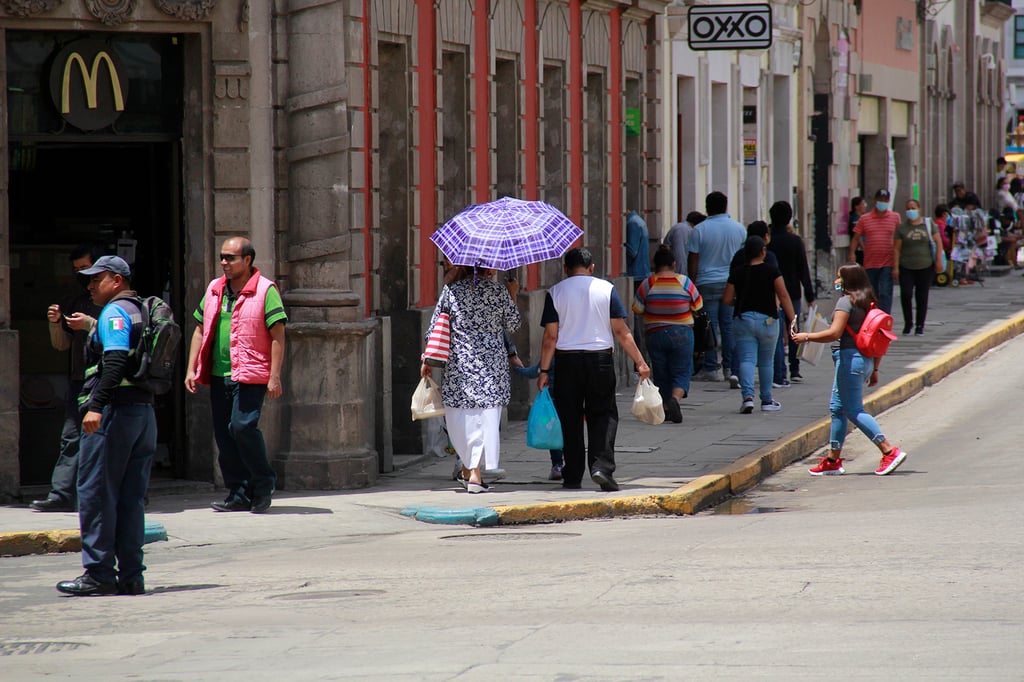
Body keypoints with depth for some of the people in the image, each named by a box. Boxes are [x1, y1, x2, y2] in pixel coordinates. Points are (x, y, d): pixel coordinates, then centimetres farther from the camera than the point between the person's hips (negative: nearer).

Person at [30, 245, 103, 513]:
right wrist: (55, 323, 2)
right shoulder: (75, 302, 21)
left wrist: (90, 324, -17)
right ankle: (61, 495, -5)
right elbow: (61, 344, 21)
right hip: (79, 378, 6)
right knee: (71, 437, -1)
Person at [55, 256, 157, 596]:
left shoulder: (115, 313, -9)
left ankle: (99, 573, -5)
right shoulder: (140, 311, 19)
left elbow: (115, 361, -23)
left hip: (114, 412, -9)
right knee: (131, 498, 9)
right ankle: (130, 575, 8)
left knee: (96, 493, -4)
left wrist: (96, 406, -29)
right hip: (145, 411, 9)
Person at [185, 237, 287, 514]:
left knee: (243, 426, -18)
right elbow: (200, 331, 20)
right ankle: (239, 494, 11)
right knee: (224, 433, 4)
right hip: (219, 375, 7)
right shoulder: (214, 290, 14)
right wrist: (191, 369, 11)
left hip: (250, 376, -6)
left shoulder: (265, 290, -5)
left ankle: (263, 483, 1)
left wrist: (274, 377, -14)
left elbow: (277, 335, -8)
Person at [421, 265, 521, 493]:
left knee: (460, 415, 11)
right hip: (492, 364, -1)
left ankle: (469, 468, 13)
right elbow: (513, 325, 9)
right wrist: (512, 296, 22)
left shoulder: (451, 290, 0)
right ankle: (475, 471, -6)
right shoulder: (499, 291, -3)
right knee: (486, 416, 1)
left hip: (460, 364, 1)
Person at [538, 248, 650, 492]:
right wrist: (640, 363, 2)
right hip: (600, 359, 0)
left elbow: (550, 336, -4)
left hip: (567, 361, 0)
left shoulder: (555, 293, 0)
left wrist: (544, 370, 0)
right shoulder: (606, 289, 0)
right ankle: (602, 466, -13)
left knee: (570, 419, 8)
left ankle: (573, 477, 10)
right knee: (603, 415, 6)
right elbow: (621, 332, -2)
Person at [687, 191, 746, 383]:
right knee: (729, 325, 7)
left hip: (707, 282, -3)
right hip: (732, 284, 3)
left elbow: (692, 261, -5)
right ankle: (730, 367, 7)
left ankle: (711, 368, -1)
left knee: (709, 326, -1)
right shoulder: (739, 229, 5)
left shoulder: (699, 230, -6)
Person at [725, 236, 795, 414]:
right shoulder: (771, 271, -5)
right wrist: (792, 319, -4)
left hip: (743, 319, 1)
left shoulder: (737, 272, 1)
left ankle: (747, 396, -22)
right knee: (766, 361, 12)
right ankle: (767, 400, 19)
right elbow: (783, 296, -8)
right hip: (767, 319, -1)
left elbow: (727, 299, 3)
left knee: (746, 359, -2)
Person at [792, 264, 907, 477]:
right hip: (865, 360, 9)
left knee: (854, 410, -7)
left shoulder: (846, 301, -11)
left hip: (849, 357, -9)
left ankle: (890, 451, -13)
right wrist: (874, 369, 21)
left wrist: (806, 337, -10)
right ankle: (833, 460, 17)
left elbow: (834, 333, -21)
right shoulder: (867, 302, 14)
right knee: (837, 408, 14)